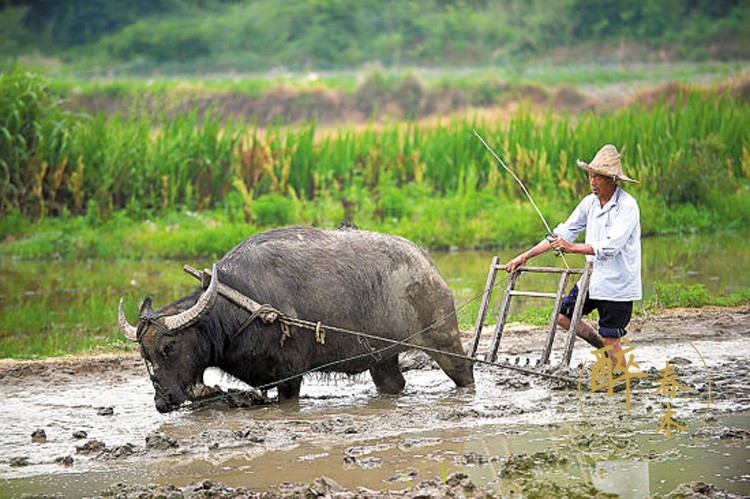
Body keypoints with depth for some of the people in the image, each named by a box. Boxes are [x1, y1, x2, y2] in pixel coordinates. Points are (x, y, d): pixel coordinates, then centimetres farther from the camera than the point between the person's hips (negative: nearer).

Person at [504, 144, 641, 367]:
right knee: (563, 317, 5)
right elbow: (563, 233, 7)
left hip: (618, 283, -7)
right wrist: (526, 256, 1)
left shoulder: (627, 206, -17)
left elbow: (611, 246, -27)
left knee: (611, 338, -4)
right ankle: (603, 347, 23)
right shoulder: (590, 202, 4)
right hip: (593, 277, 7)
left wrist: (572, 247, -31)